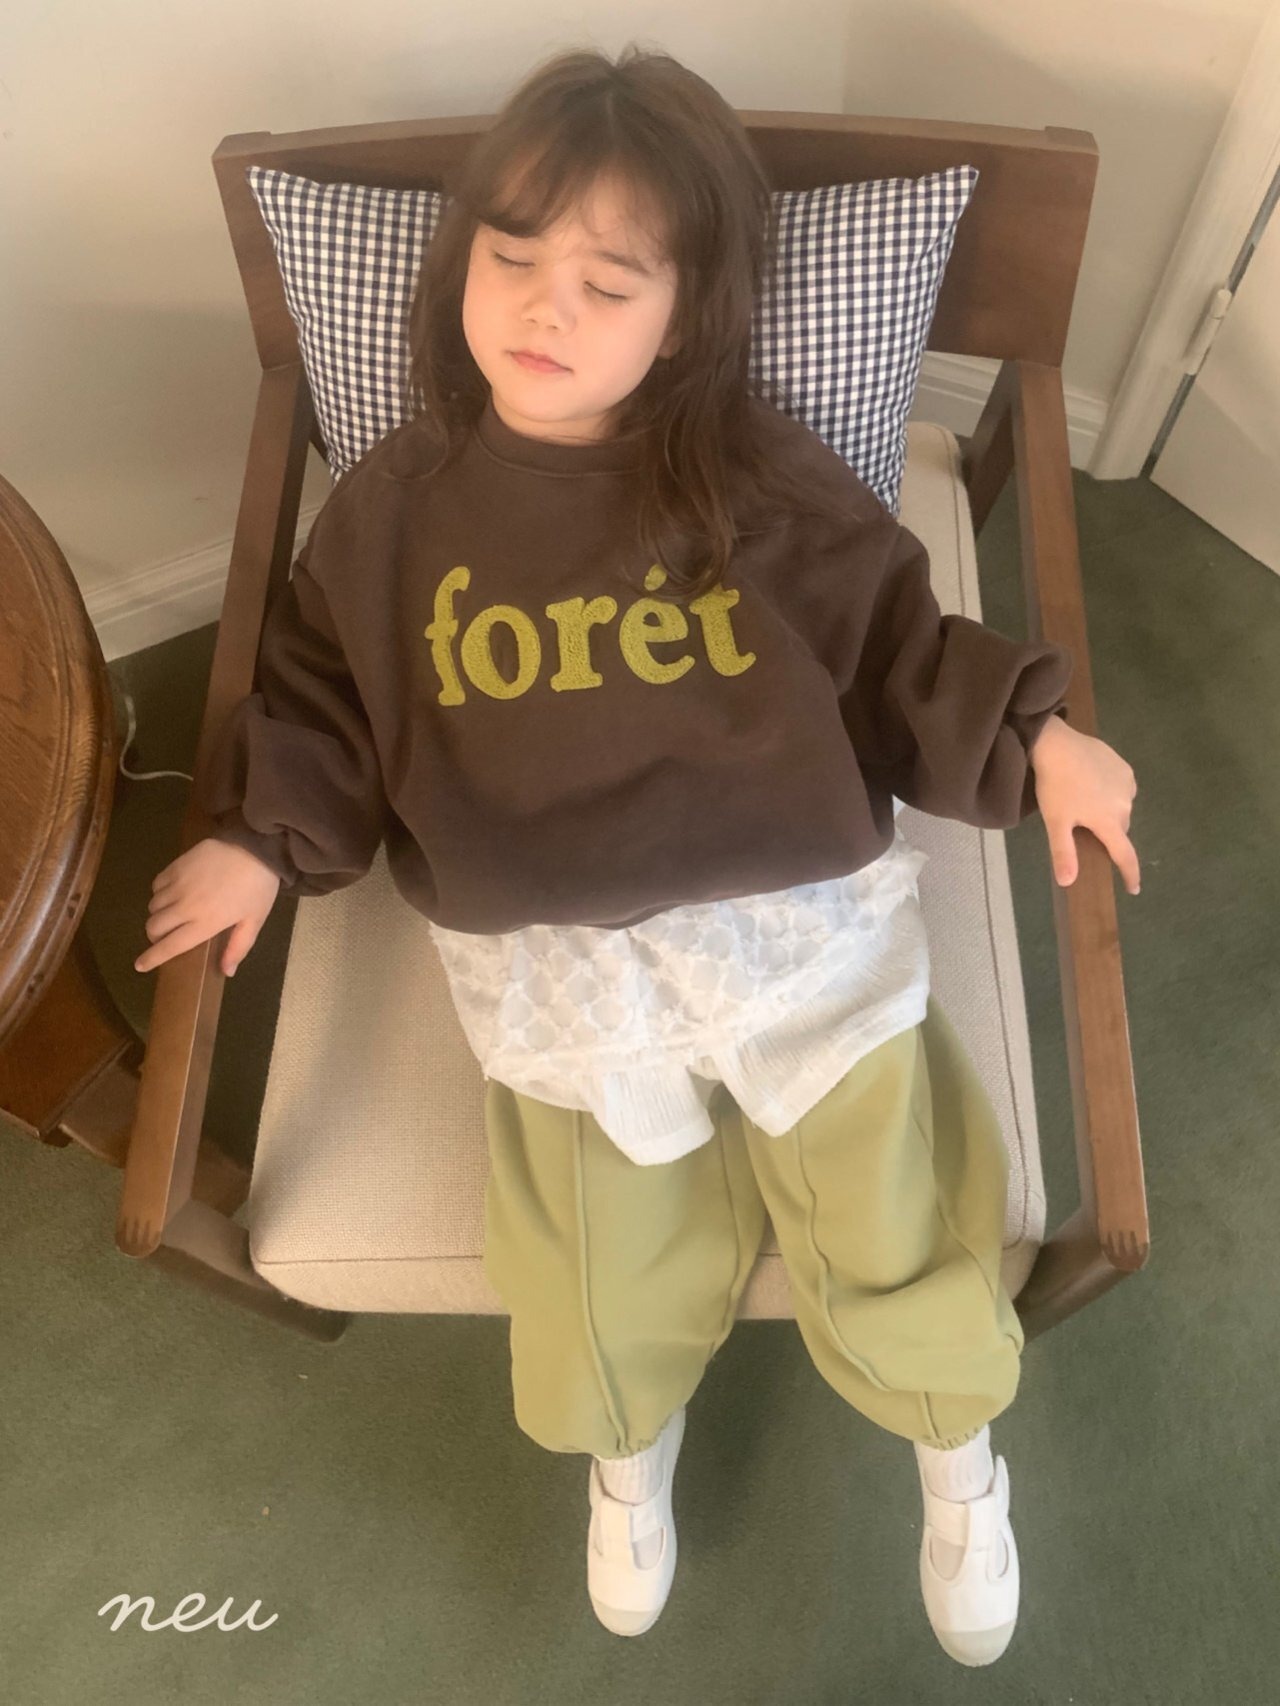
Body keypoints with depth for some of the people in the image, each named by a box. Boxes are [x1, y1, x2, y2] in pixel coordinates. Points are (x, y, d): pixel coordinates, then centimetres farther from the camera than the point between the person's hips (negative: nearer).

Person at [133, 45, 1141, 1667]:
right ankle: (633, 1448, 39)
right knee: (606, 1296, -3)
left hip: (802, 918, 0)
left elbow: (901, 656, 6)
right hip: (555, 960, 1)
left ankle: (959, 1452, 41)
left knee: (901, 1238, 1)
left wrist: (1034, 739, -8)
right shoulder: (396, 504, 5)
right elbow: (325, 689, 14)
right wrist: (265, 836, 0)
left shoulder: (767, 483, 0)